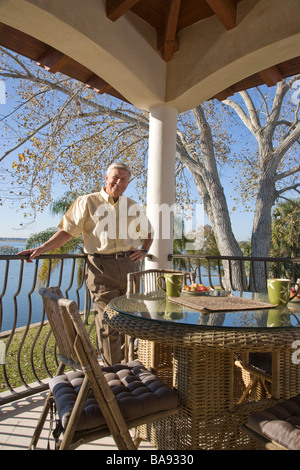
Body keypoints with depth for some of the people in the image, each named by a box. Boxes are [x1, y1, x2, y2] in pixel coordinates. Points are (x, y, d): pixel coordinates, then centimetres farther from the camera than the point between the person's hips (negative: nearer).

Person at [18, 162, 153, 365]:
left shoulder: (133, 206, 14)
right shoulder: (87, 202, 3)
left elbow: (148, 232, 26)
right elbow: (67, 231, 0)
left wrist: (143, 251, 9)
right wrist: (40, 249, -10)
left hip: (129, 265, 4)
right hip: (101, 266, -4)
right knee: (108, 321, -5)